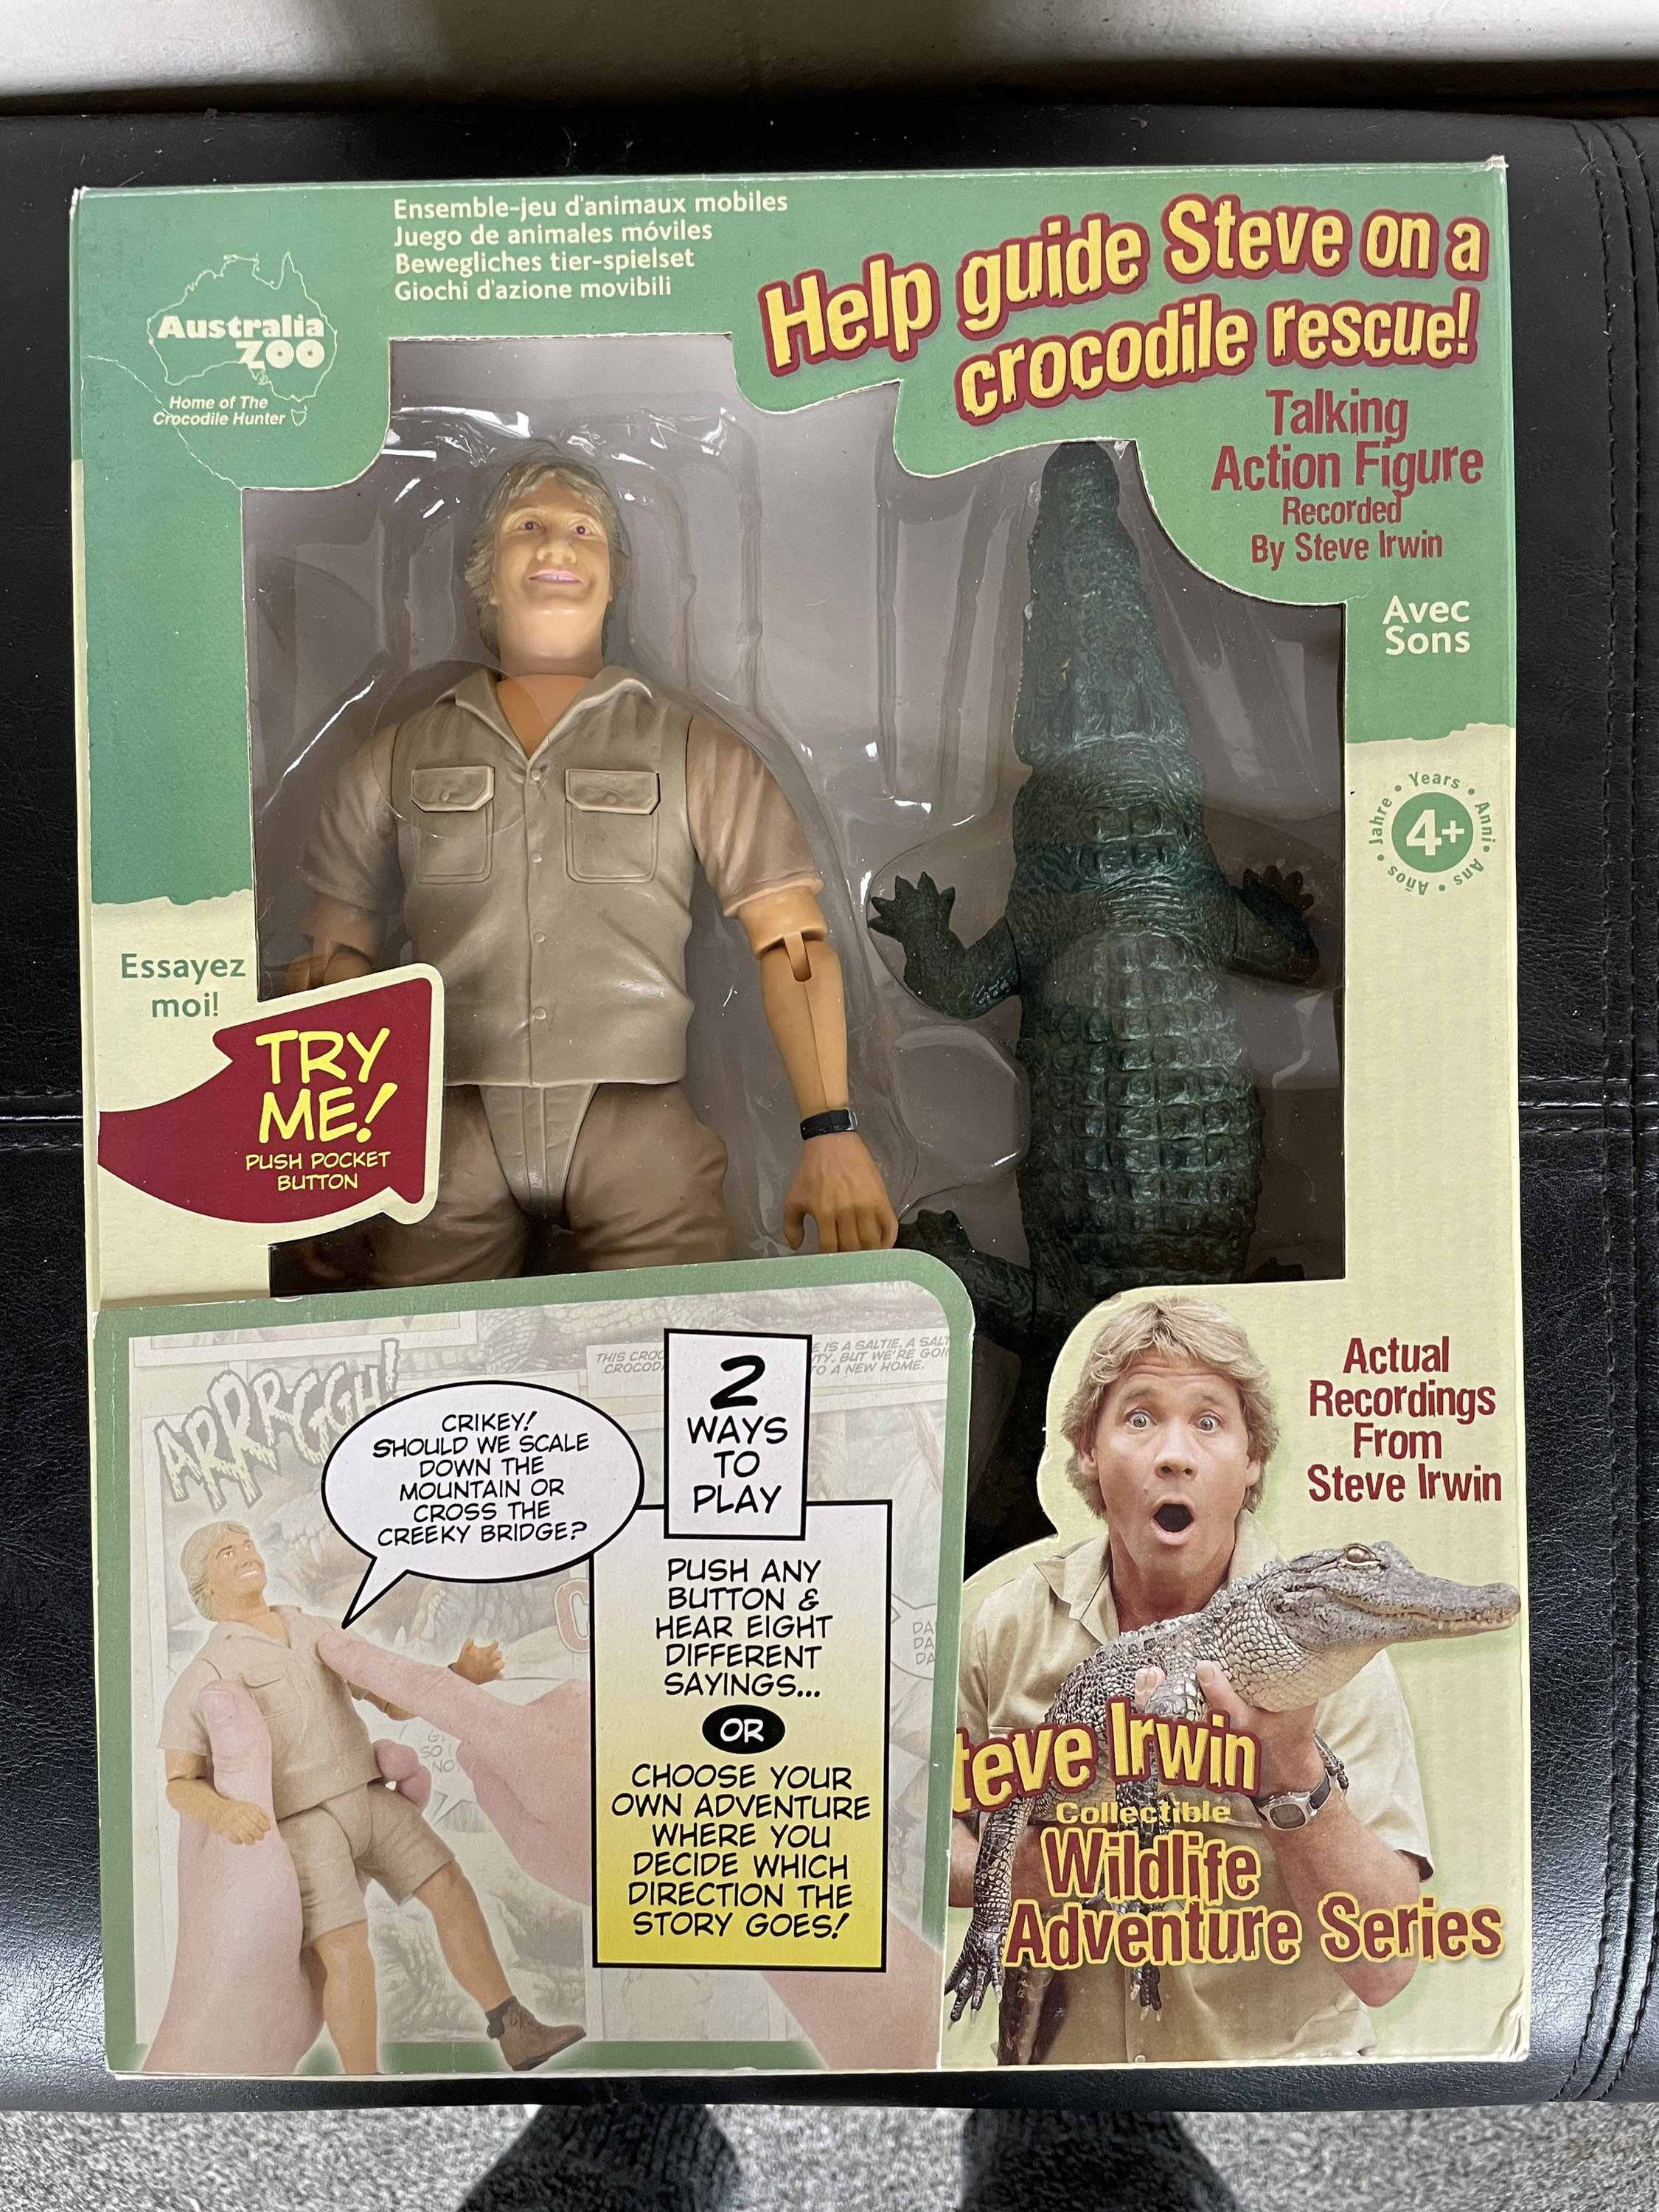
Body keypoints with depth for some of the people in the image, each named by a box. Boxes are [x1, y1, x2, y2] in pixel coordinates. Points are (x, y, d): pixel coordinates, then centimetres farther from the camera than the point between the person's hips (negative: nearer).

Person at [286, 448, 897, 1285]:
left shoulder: (695, 751, 12)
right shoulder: (397, 759, 16)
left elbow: (789, 935, 2)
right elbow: (333, 964, 16)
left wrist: (831, 1132, -9)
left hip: (636, 1121, -1)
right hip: (449, 1122, 1)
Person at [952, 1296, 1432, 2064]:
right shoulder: (1012, 1623, -4)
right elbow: (930, 1810, 9)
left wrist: (1294, 1770, -26)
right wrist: (994, 1874, -10)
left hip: (1277, 2058, -1)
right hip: (1060, 2053, 2)